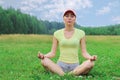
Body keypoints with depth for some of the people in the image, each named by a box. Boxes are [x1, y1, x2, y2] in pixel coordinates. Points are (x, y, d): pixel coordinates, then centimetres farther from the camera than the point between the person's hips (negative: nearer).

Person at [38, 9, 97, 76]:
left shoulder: (81, 33, 4)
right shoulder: (57, 33, 5)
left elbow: (84, 52, 3)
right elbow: (53, 53, 5)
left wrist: (91, 57, -19)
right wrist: (43, 56, -16)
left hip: (75, 66, 0)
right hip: (60, 65, 0)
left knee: (91, 63, -31)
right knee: (44, 61, -29)